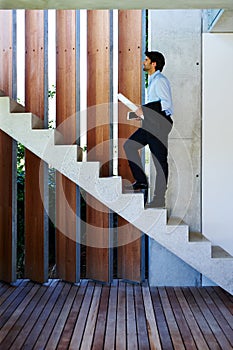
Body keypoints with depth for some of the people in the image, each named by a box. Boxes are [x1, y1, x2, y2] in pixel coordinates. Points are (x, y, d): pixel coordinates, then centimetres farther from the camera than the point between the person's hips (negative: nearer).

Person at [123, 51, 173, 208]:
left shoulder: (160, 80, -11)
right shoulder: (153, 80, 20)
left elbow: (166, 103, -22)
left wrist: (145, 109, -19)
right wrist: (144, 114, 16)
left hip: (160, 124, -10)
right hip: (151, 123, 10)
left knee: (160, 160, -4)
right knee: (129, 145, 7)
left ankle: (160, 198, 3)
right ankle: (141, 181, 10)